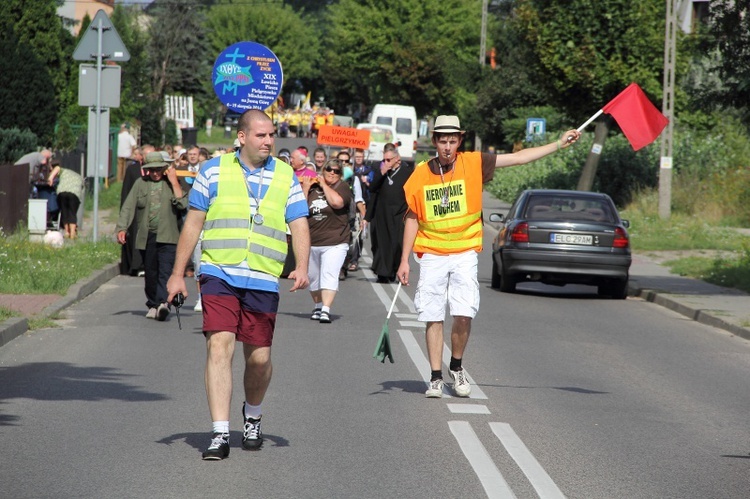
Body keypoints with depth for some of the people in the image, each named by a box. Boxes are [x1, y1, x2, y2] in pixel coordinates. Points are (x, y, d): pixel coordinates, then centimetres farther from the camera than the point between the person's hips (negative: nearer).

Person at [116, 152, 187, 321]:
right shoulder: (140, 184, 12)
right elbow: (128, 207, 8)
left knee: (165, 271, -17)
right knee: (150, 273, 9)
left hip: (167, 237, -2)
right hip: (146, 237, 3)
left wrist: (174, 182, -6)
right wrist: (122, 228, -4)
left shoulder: (171, 184, 9)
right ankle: (153, 305, 20)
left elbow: (182, 204, -5)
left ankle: (163, 303, -27)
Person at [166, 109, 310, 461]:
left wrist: (301, 267, -13)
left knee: (259, 357, 5)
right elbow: (193, 223, 9)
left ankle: (252, 415, 35)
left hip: (263, 282, 2)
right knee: (219, 347, -15)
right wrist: (178, 273, 7)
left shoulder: (287, 178, 9)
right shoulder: (214, 171, 5)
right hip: (219, 276, -1)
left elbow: (299, 227, 5)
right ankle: (220, 434, -14)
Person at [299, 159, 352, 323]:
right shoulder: (312, 187, 8)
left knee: (329, 275, -18)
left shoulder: (343, 187, 0)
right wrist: (305, 188, -6)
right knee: (313, 277, 14)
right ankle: (318, 306, 33)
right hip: (311, 242, 4)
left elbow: (337, 202, -21)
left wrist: (324, 185, -10)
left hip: (335, 243, -4)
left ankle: (326, 310, -25)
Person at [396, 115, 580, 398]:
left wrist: (559, 145, -4)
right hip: (431, 255, 1)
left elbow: (518, 158, 0)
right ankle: (436, 377, 10)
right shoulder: (421, 175, 1)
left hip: (464, 252, -1)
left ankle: (457, 367, 12)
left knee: (464, 314, -11)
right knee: (433, 318, 0)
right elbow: (412, 219, 8)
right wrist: (404, 261, 7)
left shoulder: (473, 164, -1)